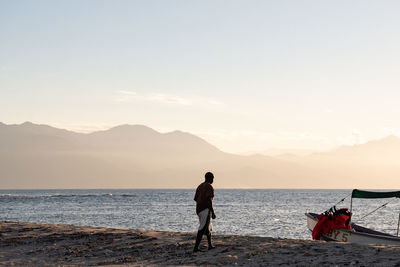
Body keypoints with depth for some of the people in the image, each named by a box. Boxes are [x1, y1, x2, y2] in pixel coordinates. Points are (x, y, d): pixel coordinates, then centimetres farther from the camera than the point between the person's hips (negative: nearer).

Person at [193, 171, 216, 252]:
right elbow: (209, 199, -19)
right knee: (202, 229, -13)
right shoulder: (209, 186, -9)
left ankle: (210, 245, 27)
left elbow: (196, 199, 18)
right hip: (206, 210, -9)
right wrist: (213, 212, -19)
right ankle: (196, 247, -20)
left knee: (208, 227, 22)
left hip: (198, 210, 9)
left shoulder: (200, 186, 17)